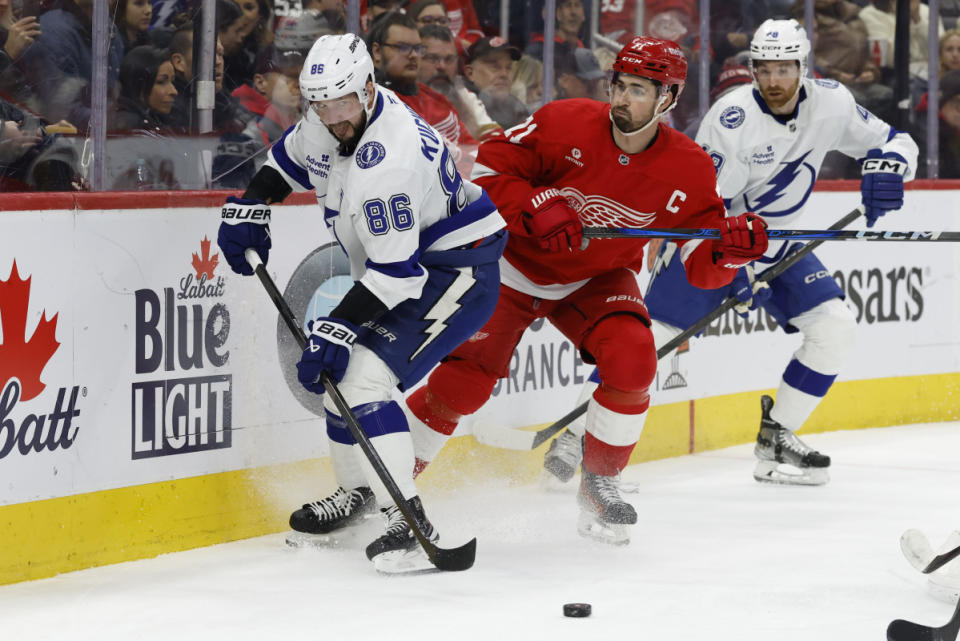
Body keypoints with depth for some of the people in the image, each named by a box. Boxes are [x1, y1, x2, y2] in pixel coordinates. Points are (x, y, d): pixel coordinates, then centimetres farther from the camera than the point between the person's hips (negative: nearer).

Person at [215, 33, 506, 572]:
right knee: (336, 371, 14)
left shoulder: (388, 160, -33)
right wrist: (251, 206, 10)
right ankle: (357, 493, 33)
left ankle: (407, 519, -23)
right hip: (392, 270, 10)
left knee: (361, 378, -22)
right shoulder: (328, 120, -4)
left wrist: (339, 327, -35)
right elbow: (292, 157, 21)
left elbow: (395, 270, -33)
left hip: (455, 269, -10)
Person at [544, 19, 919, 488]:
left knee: (835, 326, -9)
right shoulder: (732, 116, -24)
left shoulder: (830, 102, -10)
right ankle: (582, 431, -5)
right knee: (651, 331, -16)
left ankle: (776, 439, 2)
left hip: (776, 244, 5)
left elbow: (894, 143, 1)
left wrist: (885, 168, -23)